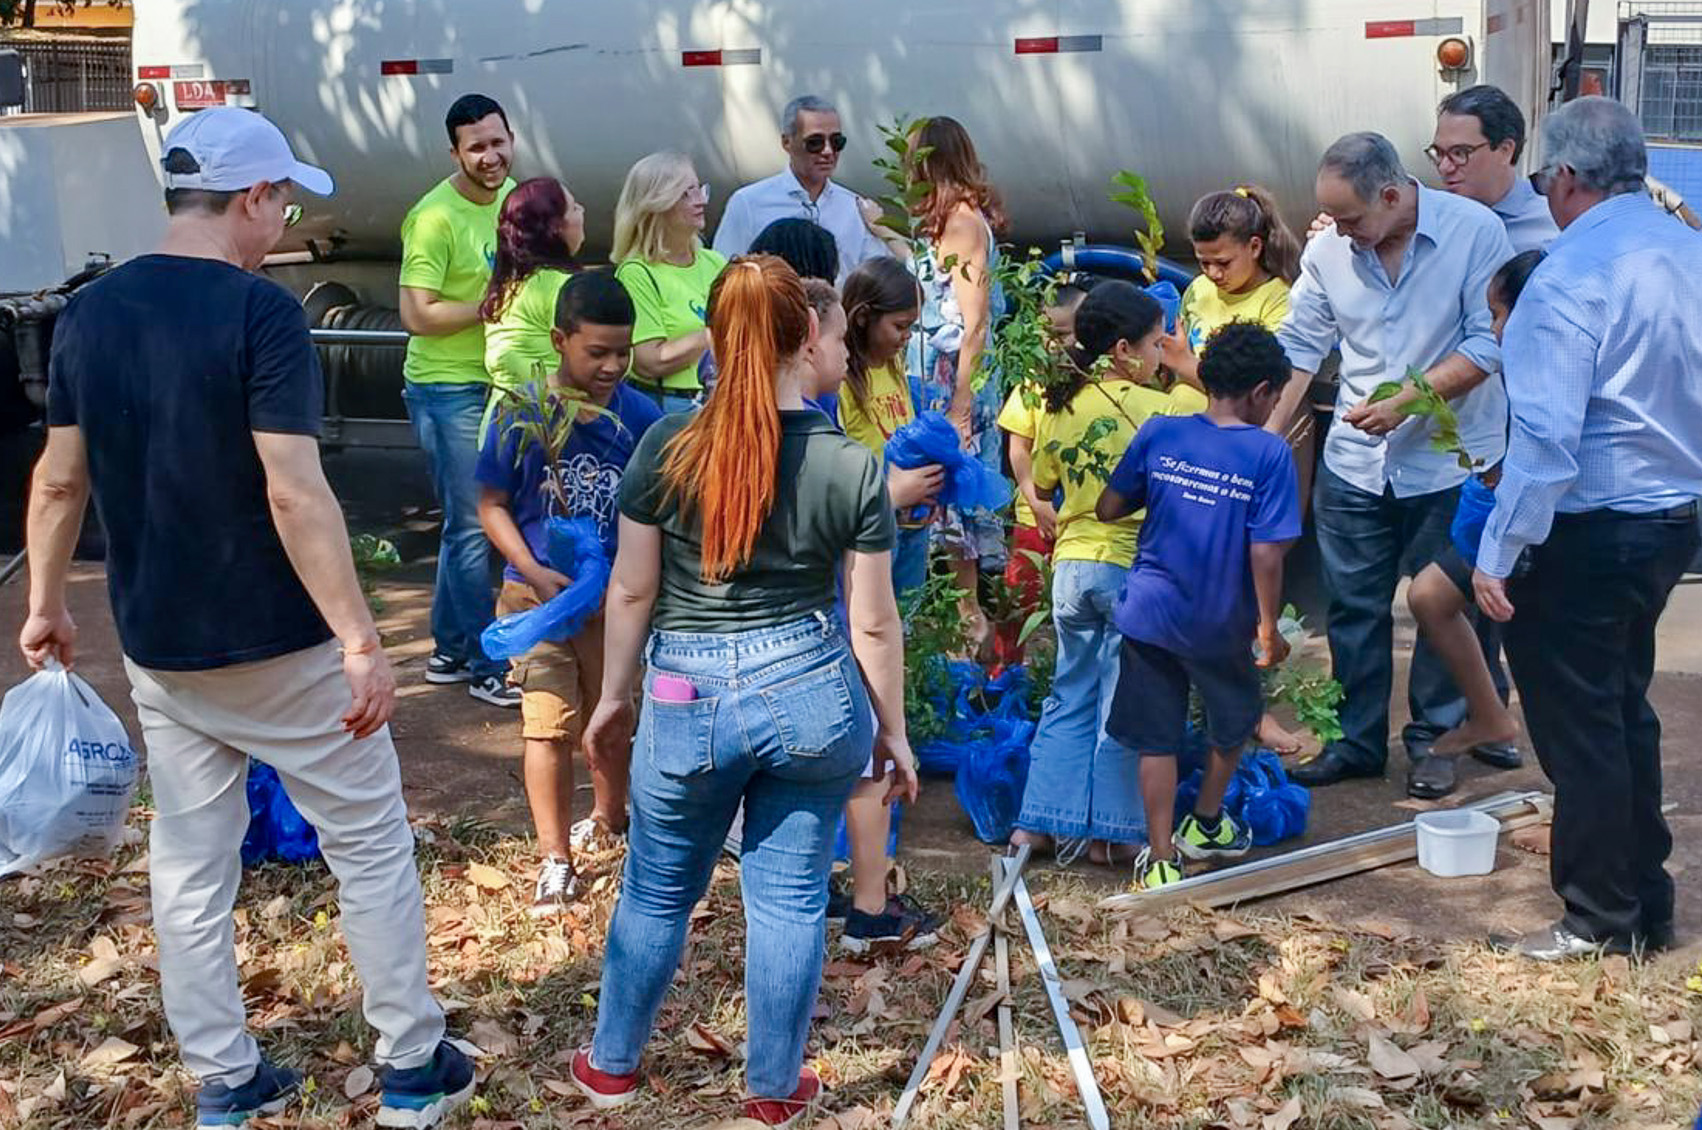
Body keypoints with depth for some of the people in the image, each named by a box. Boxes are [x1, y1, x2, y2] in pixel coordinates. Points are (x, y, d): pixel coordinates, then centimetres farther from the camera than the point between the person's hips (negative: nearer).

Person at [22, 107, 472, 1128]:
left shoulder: (87, 315, 2)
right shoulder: (260, 310, -17)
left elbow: (61, 480, 8)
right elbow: (294, 493, -24)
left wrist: (47, 605, 20)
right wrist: (361, 640, -23)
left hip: (158, 647, 6)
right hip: (281, 643, -6)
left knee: (190, 865, 14)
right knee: (370, 844, 9)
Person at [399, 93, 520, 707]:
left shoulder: (514, 195, 7)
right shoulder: (435, 218, -18)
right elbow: (417, 315, -22)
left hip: (498, 381, 8)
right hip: (448, 388, -8)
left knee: (469, 521, 16)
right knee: (472, 527, -2)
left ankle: (450, 650, 29)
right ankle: (485, 666, 10)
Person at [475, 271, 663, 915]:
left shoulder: (640, 418, -8)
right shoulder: (523, 415, -12)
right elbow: (492, 505, -6)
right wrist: (536, 572, -17)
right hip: (540, 593, -2)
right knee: (550, 724, -2)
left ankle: (608, 818, 44)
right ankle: (555, 861, 8)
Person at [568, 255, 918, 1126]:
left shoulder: (666, 446, -8)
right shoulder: (852, 464, -8)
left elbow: (631, 589, -1)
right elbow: (873, 622, -3)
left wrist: (613, 695, 14)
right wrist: (893, 730, 10)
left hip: (688, 696, 0)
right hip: (813, 692, 0)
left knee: (657, 890, 19)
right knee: (790, 898, 14)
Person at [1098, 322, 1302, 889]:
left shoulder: (1158, 434, -4)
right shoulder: (1269, 453, -13)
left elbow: (1107, 509, 2)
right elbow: (1266, 553, -17)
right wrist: (1269, 628, -6)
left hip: (1149, 613, 2)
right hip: (1220, 625, -2)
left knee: (1158, 740, 10)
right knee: (1236, 719, 26)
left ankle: (1161, 863, 10)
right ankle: (1205, 824, 41)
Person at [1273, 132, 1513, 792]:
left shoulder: (1474, 231, -13)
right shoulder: (1328, 249, -3)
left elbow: (1487, 343, -14)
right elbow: (1299, 348, 3)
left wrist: (1405, 401, -21)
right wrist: (1266, 439, -2)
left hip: (1450, 461, -3)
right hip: (1354, 461, 3)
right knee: (1354, 607, 10)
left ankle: (1435, 736, 25)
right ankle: (1357, 741, 23)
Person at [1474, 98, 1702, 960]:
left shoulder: (1570, 277, -21)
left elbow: (1546, 435, -26)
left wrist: (1497, 554, -20)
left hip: (1590, 533, -8)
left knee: (1576, 722, 5)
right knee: (1624, 708, 20)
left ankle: (1602, 919, 16)